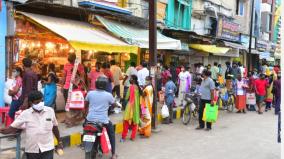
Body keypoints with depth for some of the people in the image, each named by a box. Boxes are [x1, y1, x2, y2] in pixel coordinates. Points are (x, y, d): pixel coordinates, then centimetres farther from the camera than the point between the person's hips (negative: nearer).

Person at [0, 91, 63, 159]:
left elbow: (55, 127, 9)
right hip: (31, 150, 1)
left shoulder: (50, 111, -3)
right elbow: (12, 128, -2)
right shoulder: (25, 114, -6)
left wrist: (59, 142, 15)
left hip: (47, 149, 0)